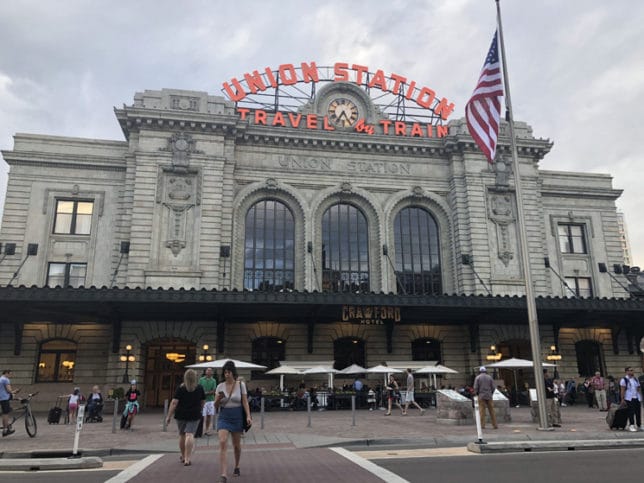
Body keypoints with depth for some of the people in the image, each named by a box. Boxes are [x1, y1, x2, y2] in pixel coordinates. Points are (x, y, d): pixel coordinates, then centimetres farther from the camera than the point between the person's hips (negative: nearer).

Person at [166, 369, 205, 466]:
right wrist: (200, 410, 32)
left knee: (182, 435, 16)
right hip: (195, 415, 0)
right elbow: (203, 402, 14)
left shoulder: (180, 388, -5)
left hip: (181, 414, 0)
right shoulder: (200, 388, 3)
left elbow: (174, 403, -11)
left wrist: (169, 416, -8)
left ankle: (183, 456, 32)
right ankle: (187, 459, -14)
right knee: (190, 435, -4)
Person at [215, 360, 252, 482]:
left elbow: (245, 402, -3)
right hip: (224, 417, 0)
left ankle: (236, 466, 39)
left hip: (237, 417, 0)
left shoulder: (241, 385, -3)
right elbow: (216, 406, 4)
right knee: (222, 443, -17)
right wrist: (219, 398, -18)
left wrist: (248, 416, -15)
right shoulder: (220, 386, 1)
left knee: (236, 445, 12)